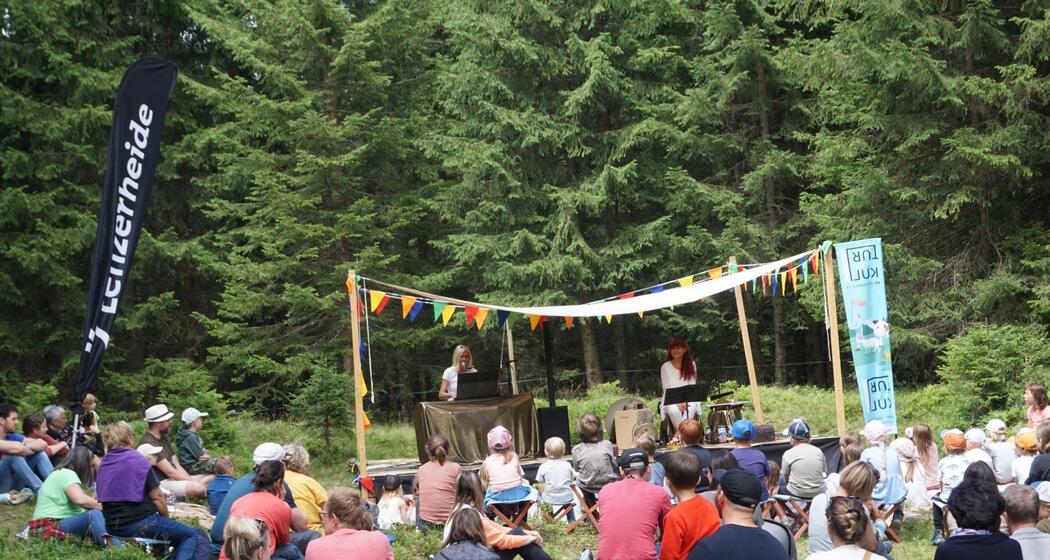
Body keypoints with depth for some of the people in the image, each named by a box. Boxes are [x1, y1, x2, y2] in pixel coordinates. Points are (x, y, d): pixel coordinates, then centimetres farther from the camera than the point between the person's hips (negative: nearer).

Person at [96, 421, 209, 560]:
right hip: (140, 524, -8)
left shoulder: (103, 464, 9)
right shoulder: (139, 461, -9)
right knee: (195, 536, -2)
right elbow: (157, 497, -9)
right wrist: (166, 519, 8)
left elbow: (98, 497, 20)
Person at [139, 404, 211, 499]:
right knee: (198, 487, -32)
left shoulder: (163, 438, 15)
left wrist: (192, 480, -3)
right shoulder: (148, 443, -16)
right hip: (161, 483, -10)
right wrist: (195, 482, -16)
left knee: (213, 478, -2)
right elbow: (170, 472, -19)